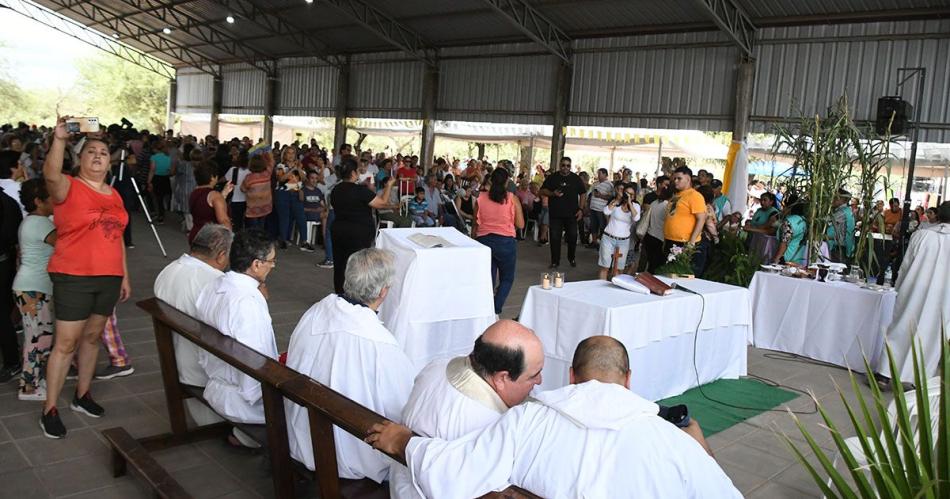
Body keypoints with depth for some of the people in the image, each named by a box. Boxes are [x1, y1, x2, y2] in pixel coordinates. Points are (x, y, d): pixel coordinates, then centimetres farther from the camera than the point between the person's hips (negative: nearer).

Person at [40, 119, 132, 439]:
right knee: (66, 343, -2)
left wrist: (124, 276, 15)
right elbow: (51, 175, -31)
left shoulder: (114, 196, 11)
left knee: (93, 337, 15)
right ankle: (50, 409, 8)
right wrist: (59, 139, -42)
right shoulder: (68, 188, -6)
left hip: (108, 278, 6)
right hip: (73, 277, -6)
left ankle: (82, 395, 30)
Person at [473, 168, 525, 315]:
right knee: (507, 279, 12)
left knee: (488, 279, 13)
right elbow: (520, 225, -3)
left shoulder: (481, 198, 2)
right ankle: (495, 311, -3)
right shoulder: (512, 199, -4)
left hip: (483, 240, 2)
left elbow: (475, 224, 9)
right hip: (506, 242, -2)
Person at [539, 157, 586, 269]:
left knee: (572, 236, 4)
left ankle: (572, 258, 25)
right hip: (555, 213, 0)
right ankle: (555, 261, 11)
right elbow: (542, 191, 5)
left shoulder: (576, 178, 5)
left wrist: (581, 209, -1)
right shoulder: (552, 178, 4)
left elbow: (583, 194, 9)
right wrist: (553, 193, -15)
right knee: (555, 238, 1)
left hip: (572, 214, 0)